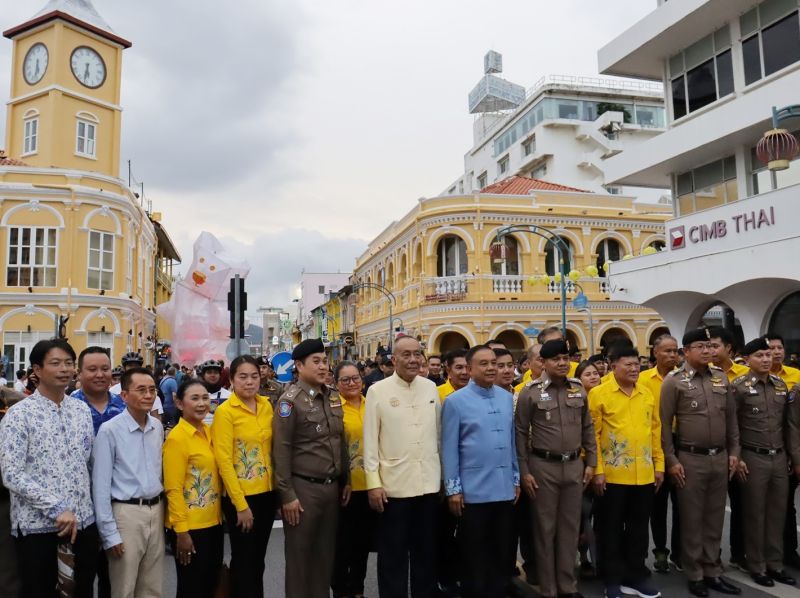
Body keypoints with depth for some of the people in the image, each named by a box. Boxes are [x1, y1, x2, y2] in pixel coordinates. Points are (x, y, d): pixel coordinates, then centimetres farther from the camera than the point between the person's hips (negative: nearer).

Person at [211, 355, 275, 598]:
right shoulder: (224, 411, -13)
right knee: (243, 560, 8)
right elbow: (224, 461, -14)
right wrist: (241, 504, -14)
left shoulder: (266, 405, 3)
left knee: (258, 559, 17)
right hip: (241, 496, -5)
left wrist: (277, 485, 5)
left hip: (267, 493, 5)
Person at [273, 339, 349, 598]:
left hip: (332, 487, 6)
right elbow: (281, 451, -13)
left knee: (326, 552, 15)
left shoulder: (333, 399, 8)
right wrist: (287, 495, -14)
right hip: (303, 488, -6)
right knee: (300, 554, 8)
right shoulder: (290, 401, -11)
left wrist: (346, 481, 14)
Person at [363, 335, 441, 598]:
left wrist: (443, 474, 11)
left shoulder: (431, 388, 5)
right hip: (394, 484, -3)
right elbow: (370, 441, -6)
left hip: (429, 483, 4)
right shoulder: (378, 391, -6)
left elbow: (438, 434, 11)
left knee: (427, 550, 15)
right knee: (393, 553, 9)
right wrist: (373, 483, -9)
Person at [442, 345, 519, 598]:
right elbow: (449, 448, -9)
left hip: (504, 489, 4)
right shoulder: (455, 401, -10)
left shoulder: (506, 398, 4)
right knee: (473, 556, 11)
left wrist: (516, 479, 12)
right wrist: (453, 489, -8)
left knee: (501, 554, 16)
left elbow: (511, 441, 10)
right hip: (473, 490, -4)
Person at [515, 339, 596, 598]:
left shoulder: (578, 389, 4)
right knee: (545, 527, 7)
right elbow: (520, 433, -6)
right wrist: (524, 471, -8)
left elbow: (588, 428, 12)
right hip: (543, 466, -4)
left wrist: (591, 462, 7)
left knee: (570, 526, 13)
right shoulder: (530, 392, -9)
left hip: (574, 465, 4)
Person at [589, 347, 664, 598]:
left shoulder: (647, 394, 9)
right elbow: (592, 435, -9)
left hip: (644, 475, 5)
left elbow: (655, 431, 14)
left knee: (639, 529, 14)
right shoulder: (599, 394, -8)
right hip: (612, 475, -4)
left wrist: (659, 464, 11)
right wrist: (597, 470, -13)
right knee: (611, 530, 7)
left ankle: (637, 576, 29)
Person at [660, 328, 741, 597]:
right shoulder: (674, 381, -8)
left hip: (720, 457, 5)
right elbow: (664, 423, -8)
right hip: (690, 459, -4)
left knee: (715, 518, 14)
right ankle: (695, 575, 18)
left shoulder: (721, 377, 6)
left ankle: (713, 572, 26)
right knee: (692, 519, 6)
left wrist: (734, 451, 9)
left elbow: (731, 417, 13)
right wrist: (671, 460, -10)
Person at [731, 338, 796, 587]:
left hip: (779, 457, 5)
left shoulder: (781, 384, 8)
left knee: (777, 512, 12)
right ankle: (757, 567, 18)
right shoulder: (739, 386, -10)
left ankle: (775, 564, 26)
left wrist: (789, 454, 13)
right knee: (755, 514, 5)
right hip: (753, 458, -5)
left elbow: (786, 422, 14)